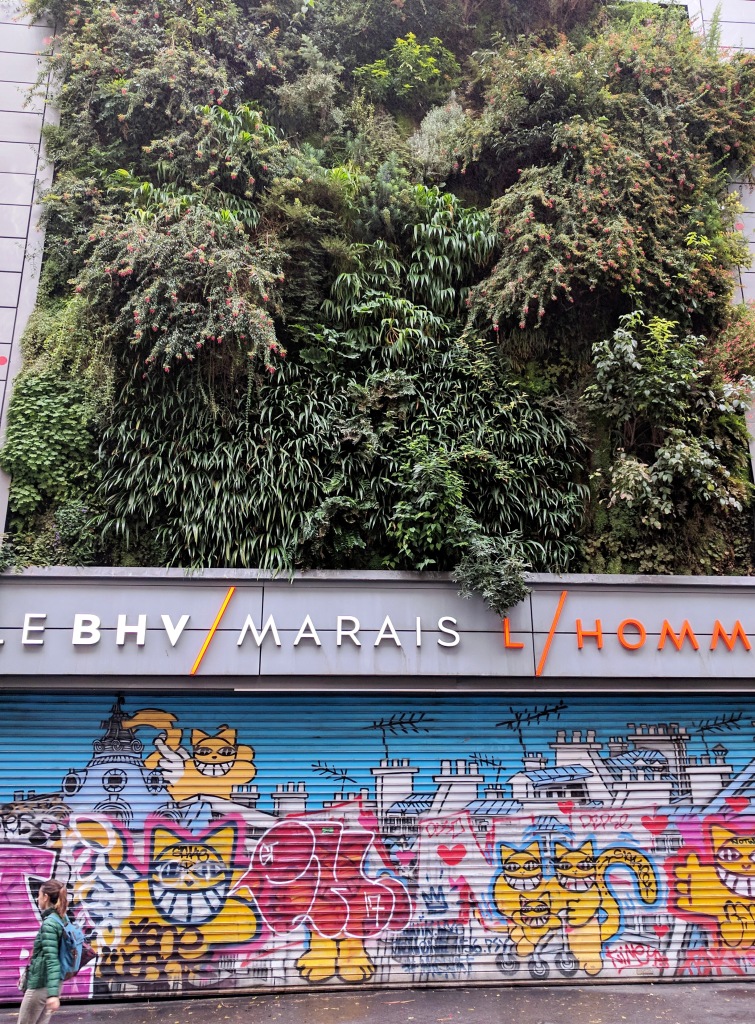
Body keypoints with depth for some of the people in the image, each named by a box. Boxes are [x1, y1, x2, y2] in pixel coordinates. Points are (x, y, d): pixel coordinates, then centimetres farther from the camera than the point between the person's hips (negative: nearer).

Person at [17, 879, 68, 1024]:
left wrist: (53, 993, -29)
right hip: (54, 983, 8)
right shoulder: (60, 920, 7)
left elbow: (51, 958, -24)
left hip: (41, 984, -8)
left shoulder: (49, 923, -18)